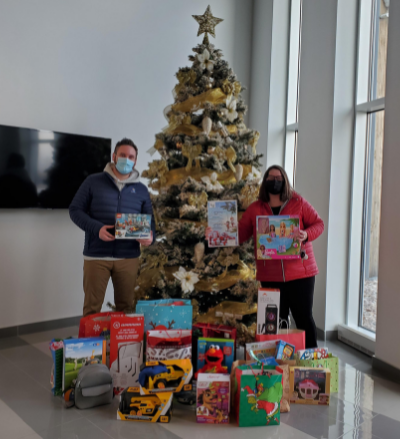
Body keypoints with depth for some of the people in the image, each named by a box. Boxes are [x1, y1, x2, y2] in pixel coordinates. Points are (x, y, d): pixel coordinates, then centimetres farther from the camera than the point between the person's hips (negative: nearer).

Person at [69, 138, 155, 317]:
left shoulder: (141, 190, 11)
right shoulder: (93, 182, 2)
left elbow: (150, 220, 13)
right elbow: (75, 210, 0)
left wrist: (151, 236, -10)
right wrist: (97, 228, -16)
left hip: (129, 257, 3)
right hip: (96, 256, -2)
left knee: (126, 306, 12)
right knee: (92, 306, 5)